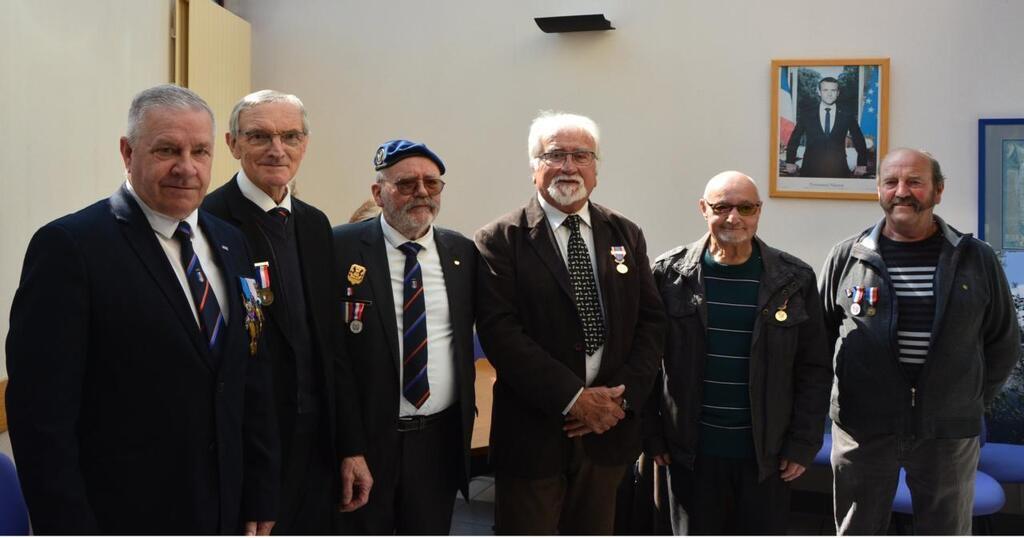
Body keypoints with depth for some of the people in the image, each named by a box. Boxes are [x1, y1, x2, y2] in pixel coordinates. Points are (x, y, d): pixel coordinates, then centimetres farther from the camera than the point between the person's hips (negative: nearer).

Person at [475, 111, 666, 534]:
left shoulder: (626, 235, 8)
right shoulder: (500, 241, -6)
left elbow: (651, 321, 6)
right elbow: (500, 332, -14)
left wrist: (623, 396, -8)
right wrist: (573, 399, -18)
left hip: (609, 431, 4)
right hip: (532, 434, -4)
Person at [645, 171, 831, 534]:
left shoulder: (794, 280, -2)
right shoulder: (670, 273, -3)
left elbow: (814, 370, 2)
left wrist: (803, 444, -2)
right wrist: (652, 435, -1)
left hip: (767, 452, 0)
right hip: (691, 451, 0)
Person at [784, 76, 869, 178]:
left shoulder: (847, 115, 4)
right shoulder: (806, 113, 4)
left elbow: (859, 141, 12)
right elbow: (794, 139, 10)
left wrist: (862, 165, 9)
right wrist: (790, 162, 6)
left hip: (838, 169, 0)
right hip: (811, 170, 0)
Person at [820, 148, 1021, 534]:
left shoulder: (976, 259, 2)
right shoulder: (846, 257, 1)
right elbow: (818, 338, 9)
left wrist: (974, 401, 8)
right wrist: (834, 401, 6)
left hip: (949, 432, 1)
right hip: (863, 427, 0)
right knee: (858, 531, 12)